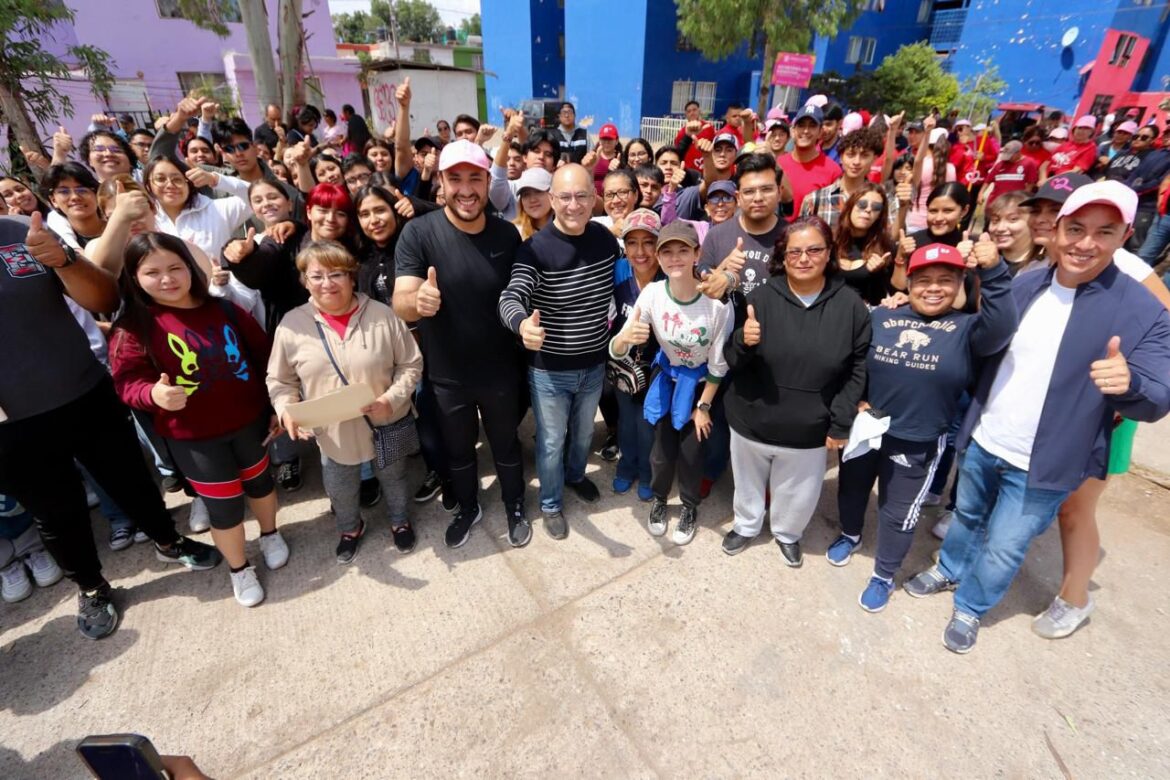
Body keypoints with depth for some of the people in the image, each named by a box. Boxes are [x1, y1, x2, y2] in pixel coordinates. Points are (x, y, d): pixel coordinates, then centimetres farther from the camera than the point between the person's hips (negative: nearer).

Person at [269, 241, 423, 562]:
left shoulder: (381, 315, -14)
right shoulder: (293, 324, -10)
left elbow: (411, 364, -6)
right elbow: (280, 380, 1)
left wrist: (392, 399, -20)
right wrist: (287, 410, -16)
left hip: (387, 425, -1)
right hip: (333, 431, 1)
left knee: (392, 478, 23)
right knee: (340, 490, 21)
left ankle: (400, 520, 54)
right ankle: (350, 528, 54)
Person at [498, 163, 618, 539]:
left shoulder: (606, 238, -4)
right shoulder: (536, 248, -20)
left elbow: (620, 283, 13)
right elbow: (510, 298, -33)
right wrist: (522, 324, -54)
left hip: (594, 364, 5)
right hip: (549, 368, -4)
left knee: (584, 432, 26)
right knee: (552, 441, 14)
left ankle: (576, 475, 56)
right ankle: (551, 504, 39)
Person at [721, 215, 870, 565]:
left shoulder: (850, 305, -8)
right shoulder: (761, 297, -10)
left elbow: (858, 370, -2)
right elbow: (731, 361, -9)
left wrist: (841, 423, -6)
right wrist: (743, 342, -31)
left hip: (809, 430, 1)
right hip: (752, 421, 0)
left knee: (799, 494, 21)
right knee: (749, 483, 22)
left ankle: (788, 533, 52)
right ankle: (746, 525, 52)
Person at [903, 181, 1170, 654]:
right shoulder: (1023, 286, -3)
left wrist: (1129, 383, -36)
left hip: (1041, 464, -3)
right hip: (982, 442, 4)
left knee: (1003, 549, 12)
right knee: (966, 517, 25)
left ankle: (970, 608, 37)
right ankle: (949, 570, 50)